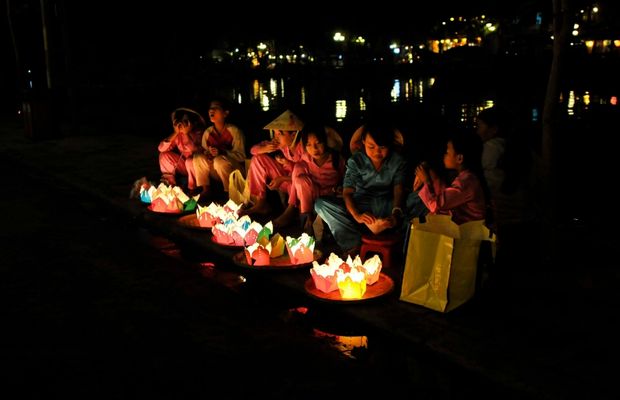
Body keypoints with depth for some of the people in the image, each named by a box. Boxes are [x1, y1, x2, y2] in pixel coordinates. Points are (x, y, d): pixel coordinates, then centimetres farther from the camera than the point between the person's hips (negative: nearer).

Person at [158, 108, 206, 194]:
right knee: (164, 155, -8)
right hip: (185, 167, 5)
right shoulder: (178, 134, -5)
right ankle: (170, 183, 1)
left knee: (190, 161, -35)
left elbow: (197, 151, -35)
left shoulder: (199, 134, -19)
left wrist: (187, 134, -34)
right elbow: (161, 149, -14)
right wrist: (175, 133, -21)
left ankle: (193, 189, -14)